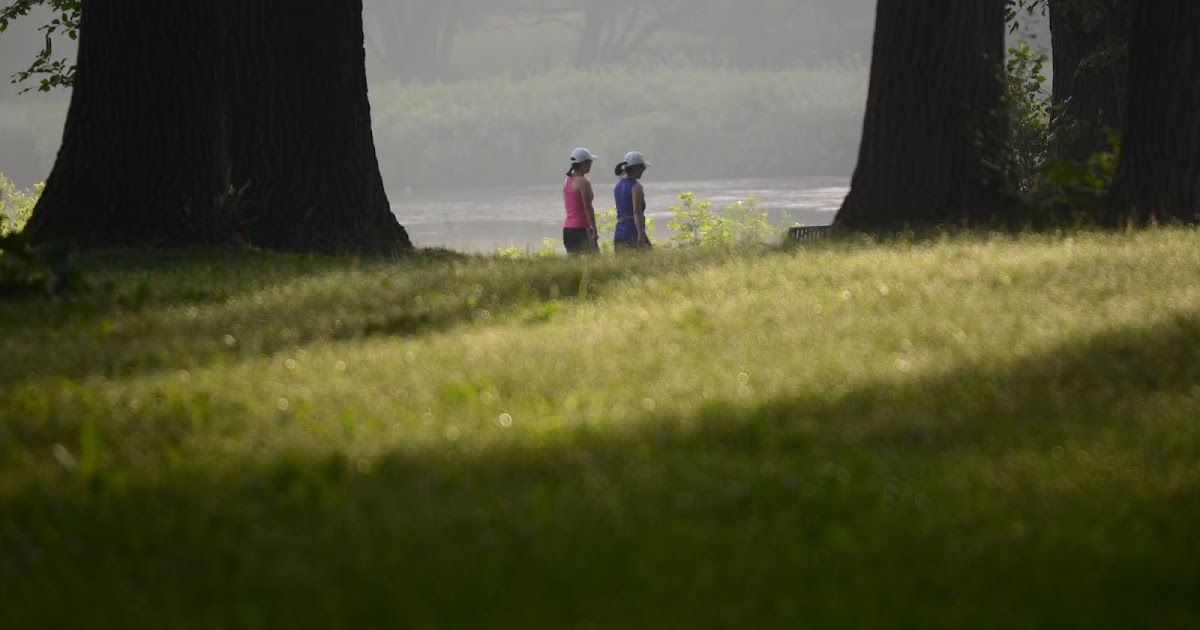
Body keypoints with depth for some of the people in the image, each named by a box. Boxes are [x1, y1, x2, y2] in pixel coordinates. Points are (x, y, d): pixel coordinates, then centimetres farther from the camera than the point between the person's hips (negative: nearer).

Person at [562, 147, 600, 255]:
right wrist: (595, 231, -13)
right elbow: (588, 208, -15)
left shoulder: (567, 181, 13)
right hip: (581, 228, -8)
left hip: (567, 227, 8)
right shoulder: (583, 182, -12)